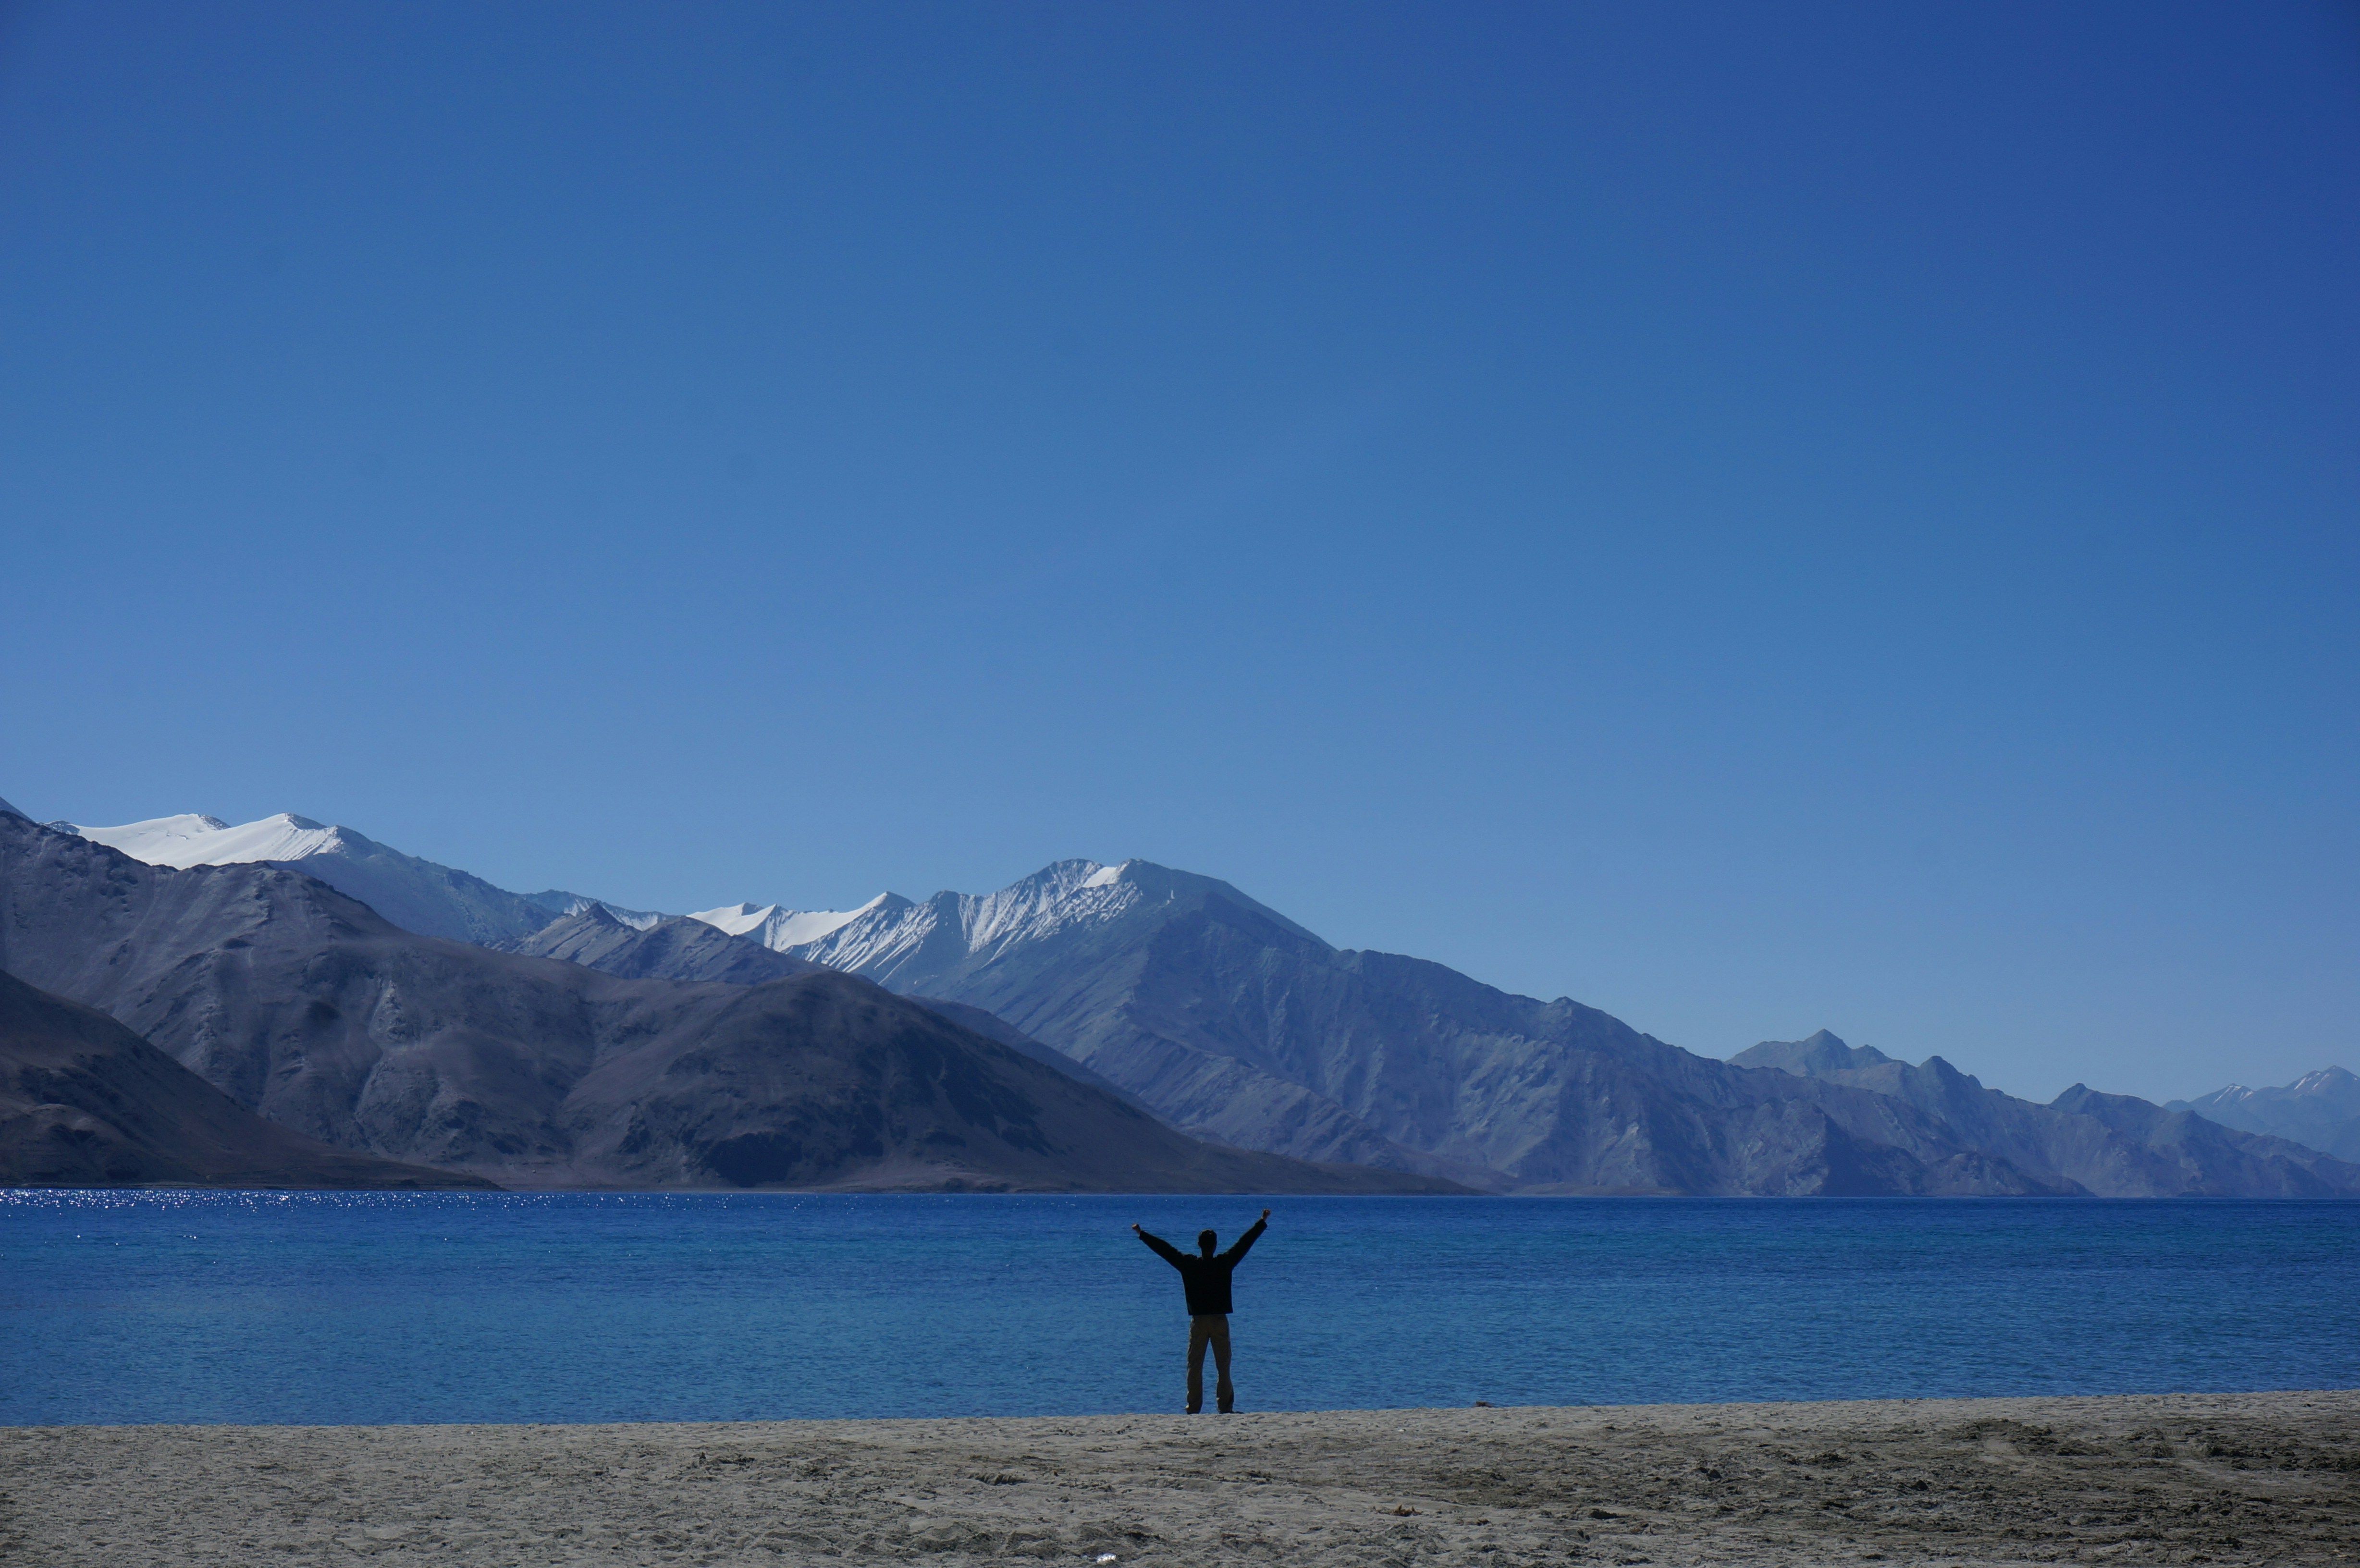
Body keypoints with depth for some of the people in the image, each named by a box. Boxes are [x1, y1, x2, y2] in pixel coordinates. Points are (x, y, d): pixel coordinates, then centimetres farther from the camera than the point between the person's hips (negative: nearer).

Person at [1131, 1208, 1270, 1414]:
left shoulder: (1189, 1264, -3)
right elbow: (1245, 1243, 3)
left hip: (1198, 1321, 0)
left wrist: (1142, 1234, 14)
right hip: (1220, 1320, 0)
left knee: (1194, 1366, 4)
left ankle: (1193, 1409, 1)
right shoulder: (1225, 1263, -4)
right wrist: (1263, 1222, 12)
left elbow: (1165, 1249, 4)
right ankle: (1225, 1407, 1)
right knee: (1223, 1366, 4)